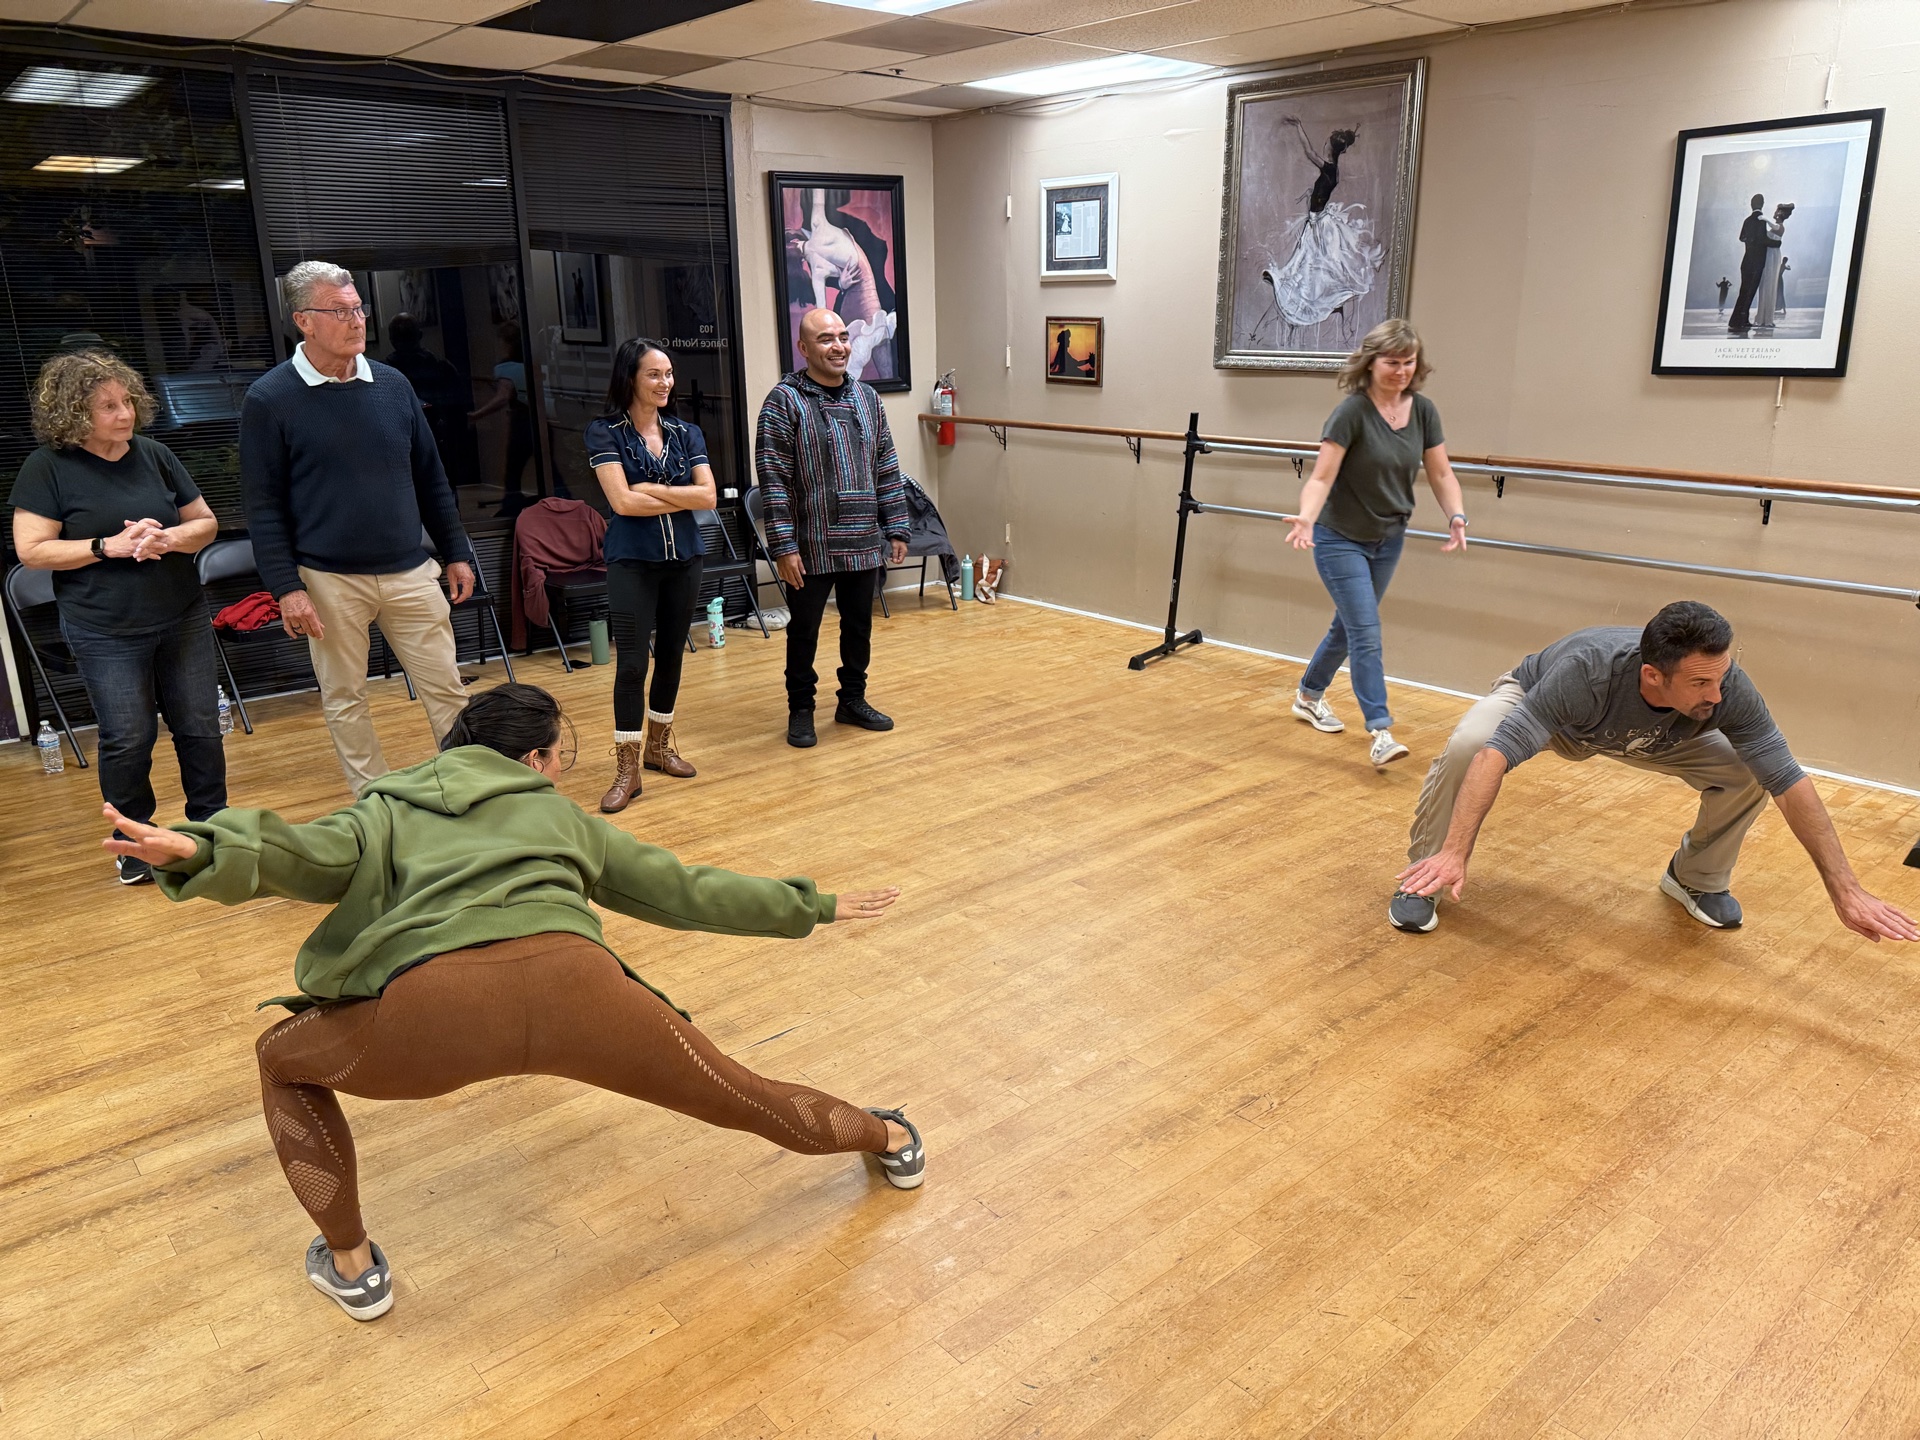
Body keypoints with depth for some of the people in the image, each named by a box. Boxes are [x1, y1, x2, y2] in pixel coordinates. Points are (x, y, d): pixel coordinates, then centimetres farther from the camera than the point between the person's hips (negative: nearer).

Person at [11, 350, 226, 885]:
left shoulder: (154, 455, 4)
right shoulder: (47, 467, -5)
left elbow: (205, 522, 9)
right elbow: (31, 549, -9)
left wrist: (169, 539, -12)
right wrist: (108, 545, -19)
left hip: (182, 618, 3)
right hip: (106, 634, -3)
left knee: (200, 727, 8)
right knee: (128, 739, 2)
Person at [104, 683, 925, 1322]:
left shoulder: (389, 809, 31)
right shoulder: (562, 816, 35)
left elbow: (310, 856, 8)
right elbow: (689, 890, 40)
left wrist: (196, 853, -6)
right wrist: (814, 907, 50)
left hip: (437, 1007, -1)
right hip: (573, 983, 2)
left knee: (283, 1060, 31)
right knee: (742, 1097, 24)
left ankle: (351, 1267, 33)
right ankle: (890, 1143, 45)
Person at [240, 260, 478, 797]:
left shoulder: (392, 384, 6)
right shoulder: (269, 399, -4)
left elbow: (431, 477, 13)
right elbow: (264, 505, -5)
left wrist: (457, 552, 11)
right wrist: (286, 587, -11)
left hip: (410, 572, 3)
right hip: (329, 579, -3)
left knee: (447, 689, 5)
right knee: (344, 700, 7)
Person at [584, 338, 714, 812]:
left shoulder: (687, 434, 7)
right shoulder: (605, 432, -4)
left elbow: (708, 496, -4)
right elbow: (622, 501, -14)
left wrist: (651, 489, -12)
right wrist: (681, 498, -7)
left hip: (685, 559, 4)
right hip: (632, 561, -4)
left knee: (672, 655, 11)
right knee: (632, 662, -7)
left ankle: (659, 745, 27)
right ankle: (627, 768, -1)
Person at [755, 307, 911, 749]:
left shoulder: (867, 398, 7)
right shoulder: (785, 401, -9)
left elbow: (887, 470, 11)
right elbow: (773, 480, -12)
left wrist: (896, 529, 6)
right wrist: (783, 546, -16)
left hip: (864, 544, 5)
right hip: (811, 547, -5)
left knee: (859, 625, 15)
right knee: (804, 630, 8)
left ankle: (853, 700, 32)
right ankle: (800, 711, 23)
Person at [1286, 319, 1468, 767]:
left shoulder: (1423, 411, -3)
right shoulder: (1352, 412, -20)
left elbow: (1441, 474, -1)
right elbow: (1321, 477, -25)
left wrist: (1457, 517, -19)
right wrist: (1306, 519, -43)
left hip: (1388, 540, 6)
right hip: (1341, 540, -6)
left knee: (1350, 626, 18)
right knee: (1366, 634, -10)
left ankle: (1309, 697, 38)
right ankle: (1381, 732, -8)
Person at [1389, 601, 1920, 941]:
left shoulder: (1728, 689, -33)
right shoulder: (1586, 670, -45)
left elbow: (1790, 785, -28)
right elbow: (1496, 755, -52)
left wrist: (1846, 891, -31)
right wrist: (1454, 853, -61)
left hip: (1641, 733, 4)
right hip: (1535, 699, -4)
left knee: (1747, 774, -16)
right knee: (1466, 746, -36)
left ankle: (1696, 878, 13)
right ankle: (1423, 879, -13)